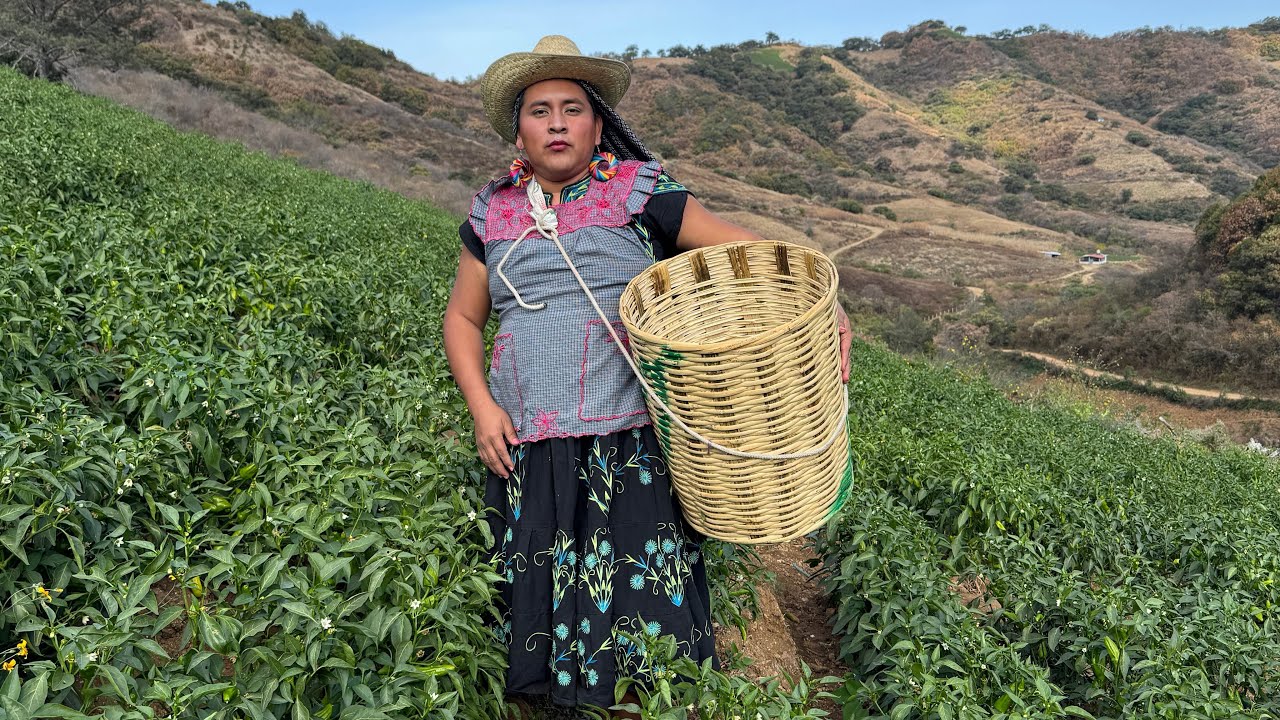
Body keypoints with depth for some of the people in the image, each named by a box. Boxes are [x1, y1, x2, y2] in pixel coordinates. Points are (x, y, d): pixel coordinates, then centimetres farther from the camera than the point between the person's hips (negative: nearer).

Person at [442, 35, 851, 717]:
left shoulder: (639, 191, 3)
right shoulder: (494, 212, 13)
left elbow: (747, 247, 1)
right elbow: (462, 319, 18)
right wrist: (482, 407, 3)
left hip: (631, 449, -3)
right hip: (526, 454, 3)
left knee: (637, 601, -3)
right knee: (536, 601, 6)